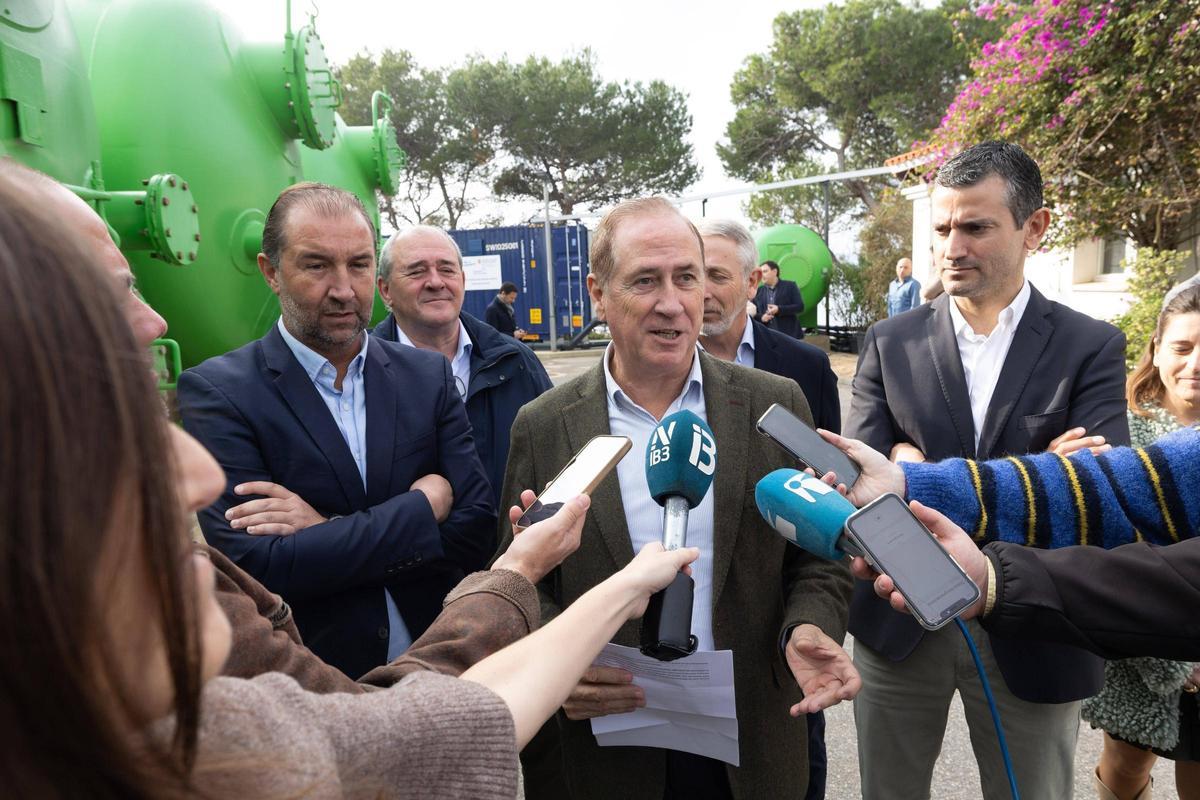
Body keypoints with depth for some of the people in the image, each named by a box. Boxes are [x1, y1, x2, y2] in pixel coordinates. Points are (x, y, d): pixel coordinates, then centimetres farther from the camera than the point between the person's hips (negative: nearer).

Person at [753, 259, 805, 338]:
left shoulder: (790, 286, 3)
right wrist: (761, 317, -9)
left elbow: (800, 306, -5)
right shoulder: (758, 291, 13)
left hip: (788, 334, -3)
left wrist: (779, 309, -16)